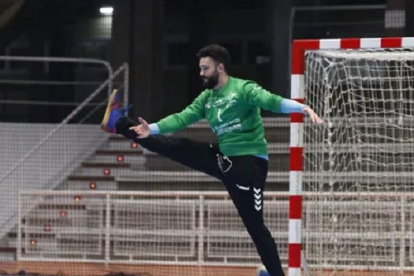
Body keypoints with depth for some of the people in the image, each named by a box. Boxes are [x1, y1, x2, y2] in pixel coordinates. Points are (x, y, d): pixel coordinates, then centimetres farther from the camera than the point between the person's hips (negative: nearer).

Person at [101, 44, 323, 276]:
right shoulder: (206, 98, 10)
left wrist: (303, 108, -46)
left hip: (249, 163, -7)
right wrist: (152, 129, -12)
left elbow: (271, 101, -29)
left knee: (254, 225, -5)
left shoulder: (243, 89, -14)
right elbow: (182, 118, 3)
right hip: (223, 157, 7)